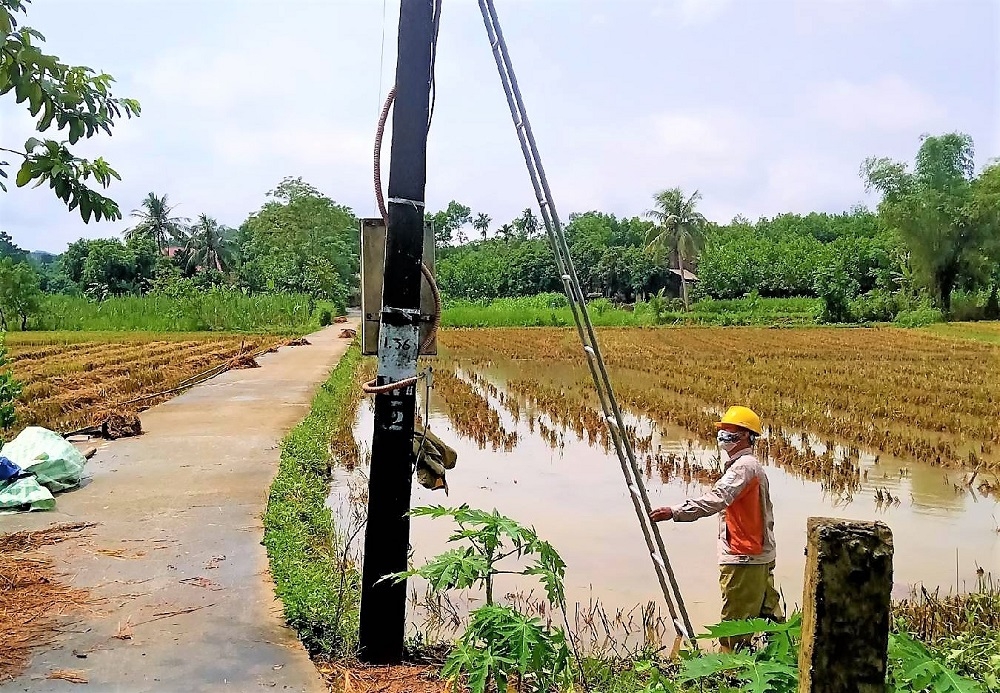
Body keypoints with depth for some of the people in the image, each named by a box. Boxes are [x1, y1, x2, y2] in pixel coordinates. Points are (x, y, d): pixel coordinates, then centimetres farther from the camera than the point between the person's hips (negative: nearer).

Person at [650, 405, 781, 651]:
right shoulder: (751, 466, 17)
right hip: (760, 556, 11)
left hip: (743, 559, -11)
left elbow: (715, 500, -31)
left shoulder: (743, 467, -16)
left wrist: (673, 512, -36)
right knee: (767, 615, 16)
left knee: (734, 624, -5)